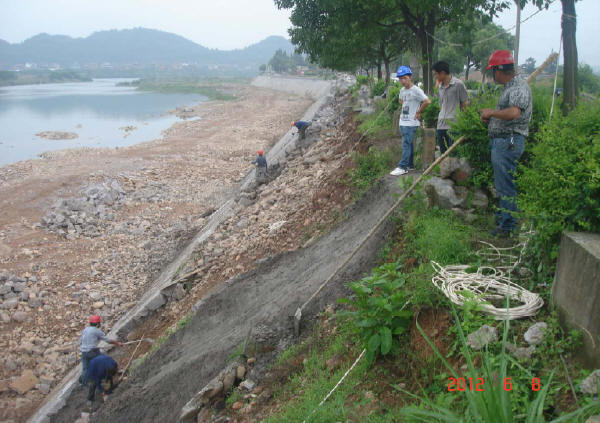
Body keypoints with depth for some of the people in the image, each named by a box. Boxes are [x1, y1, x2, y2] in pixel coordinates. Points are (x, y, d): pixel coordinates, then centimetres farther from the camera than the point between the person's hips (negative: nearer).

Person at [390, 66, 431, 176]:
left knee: (406, 144, -10)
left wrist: (418, 112, -12)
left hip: (411, 123, -8)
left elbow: (427, 101, -21)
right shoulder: (402, 90, 10)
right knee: (408, 144, 13)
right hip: (403, 121, 8)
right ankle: (410, 165, 22)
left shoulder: (416, 90, -14)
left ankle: (402, 167, -9)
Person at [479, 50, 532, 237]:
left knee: (505, 185, -6)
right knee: (501, 183, 19)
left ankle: (508, 226, 1)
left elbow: (514, 112, -30)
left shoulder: (519, 87, -14)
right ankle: (502, 215, 32)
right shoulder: (508, 87, 19)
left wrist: (492, 112, -16)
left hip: (508, 142, -11)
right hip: (500, 142, 11)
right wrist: (489, 117, 9)